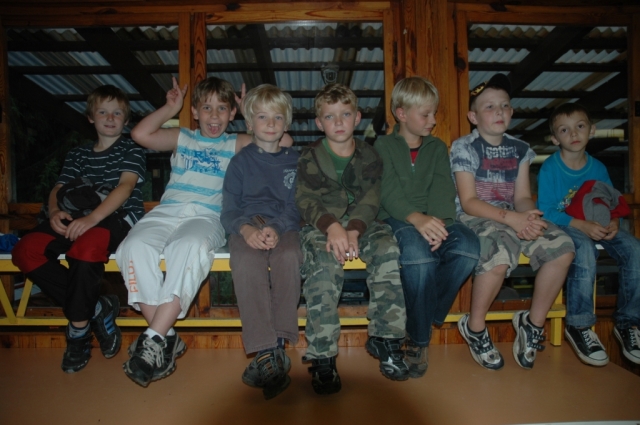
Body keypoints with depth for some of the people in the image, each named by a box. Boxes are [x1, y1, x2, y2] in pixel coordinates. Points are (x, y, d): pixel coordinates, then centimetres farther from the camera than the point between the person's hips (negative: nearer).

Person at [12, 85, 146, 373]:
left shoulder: (131, 151, 8)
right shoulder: (77, 155, 25)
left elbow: (125, 187, -9)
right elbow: (58, 190, 14)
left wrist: (92, 217, -24)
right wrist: (55, 212, -11)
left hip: (119, 217, -5)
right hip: (76, 219, 6)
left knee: (86, 247, -37)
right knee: (25, 251, -19)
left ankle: (78, 329, -14)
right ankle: (96, 310, -12)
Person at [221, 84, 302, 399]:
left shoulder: (294, 161, 18)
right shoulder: (240, 161, 17)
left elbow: (296, 206, 7)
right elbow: (228, 210, 9)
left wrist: (276, 229, -15)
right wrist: (245, 229, -14)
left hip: (284, 227, 0)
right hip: (247, 226, 0)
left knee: (289, 257, -33)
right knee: (247, 262, -33)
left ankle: (278, 344, -27)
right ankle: (266, 353, -34)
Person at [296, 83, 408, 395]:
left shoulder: (369, 156, 11)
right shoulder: (310, 159, 6)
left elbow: (371, 199, -3)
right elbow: (306, 200, -7)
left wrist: (353, 230, -22)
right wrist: (332, 226, -27)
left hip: (361, 223, 2)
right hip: (321, 225, -2)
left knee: (387, 249, -27)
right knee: (323, 262, -32)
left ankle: (385, 337, -12)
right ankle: (322, 355, -25)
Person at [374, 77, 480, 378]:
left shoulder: (438, 147, 20)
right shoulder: (383, 145, 8)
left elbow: (443, 189, 3)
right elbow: (389, 192, -8)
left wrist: (437, 221, -19)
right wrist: (416, 218, -28)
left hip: (433, 219, 4)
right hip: (397, 219, -4)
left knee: (468, 246, -28)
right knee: (418, 251, -36)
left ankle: (427, 317, -8)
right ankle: (419, 340, -16)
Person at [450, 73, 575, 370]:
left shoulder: (519, 149, 13)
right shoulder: (464, 147, -4)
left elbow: (522, 197, 8)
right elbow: (468, 201, -12)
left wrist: (529, 216, -17)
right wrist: (511, 218, -23)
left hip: (514, 218, 6)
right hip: (474, 218, -5)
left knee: (563, 247, -19)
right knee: (500, 255, -35)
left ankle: (533, 323, 1)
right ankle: (474, 328, -8)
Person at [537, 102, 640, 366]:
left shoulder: (598, 168, 7)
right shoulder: (549, 169, -8)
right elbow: (545, 211, -13)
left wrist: (613, 222, -10)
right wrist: (581, 225, -23)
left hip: (597, 226, 5)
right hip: (563, 225, -5)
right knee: (585, 251, -36)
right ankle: (578, 325, -21)